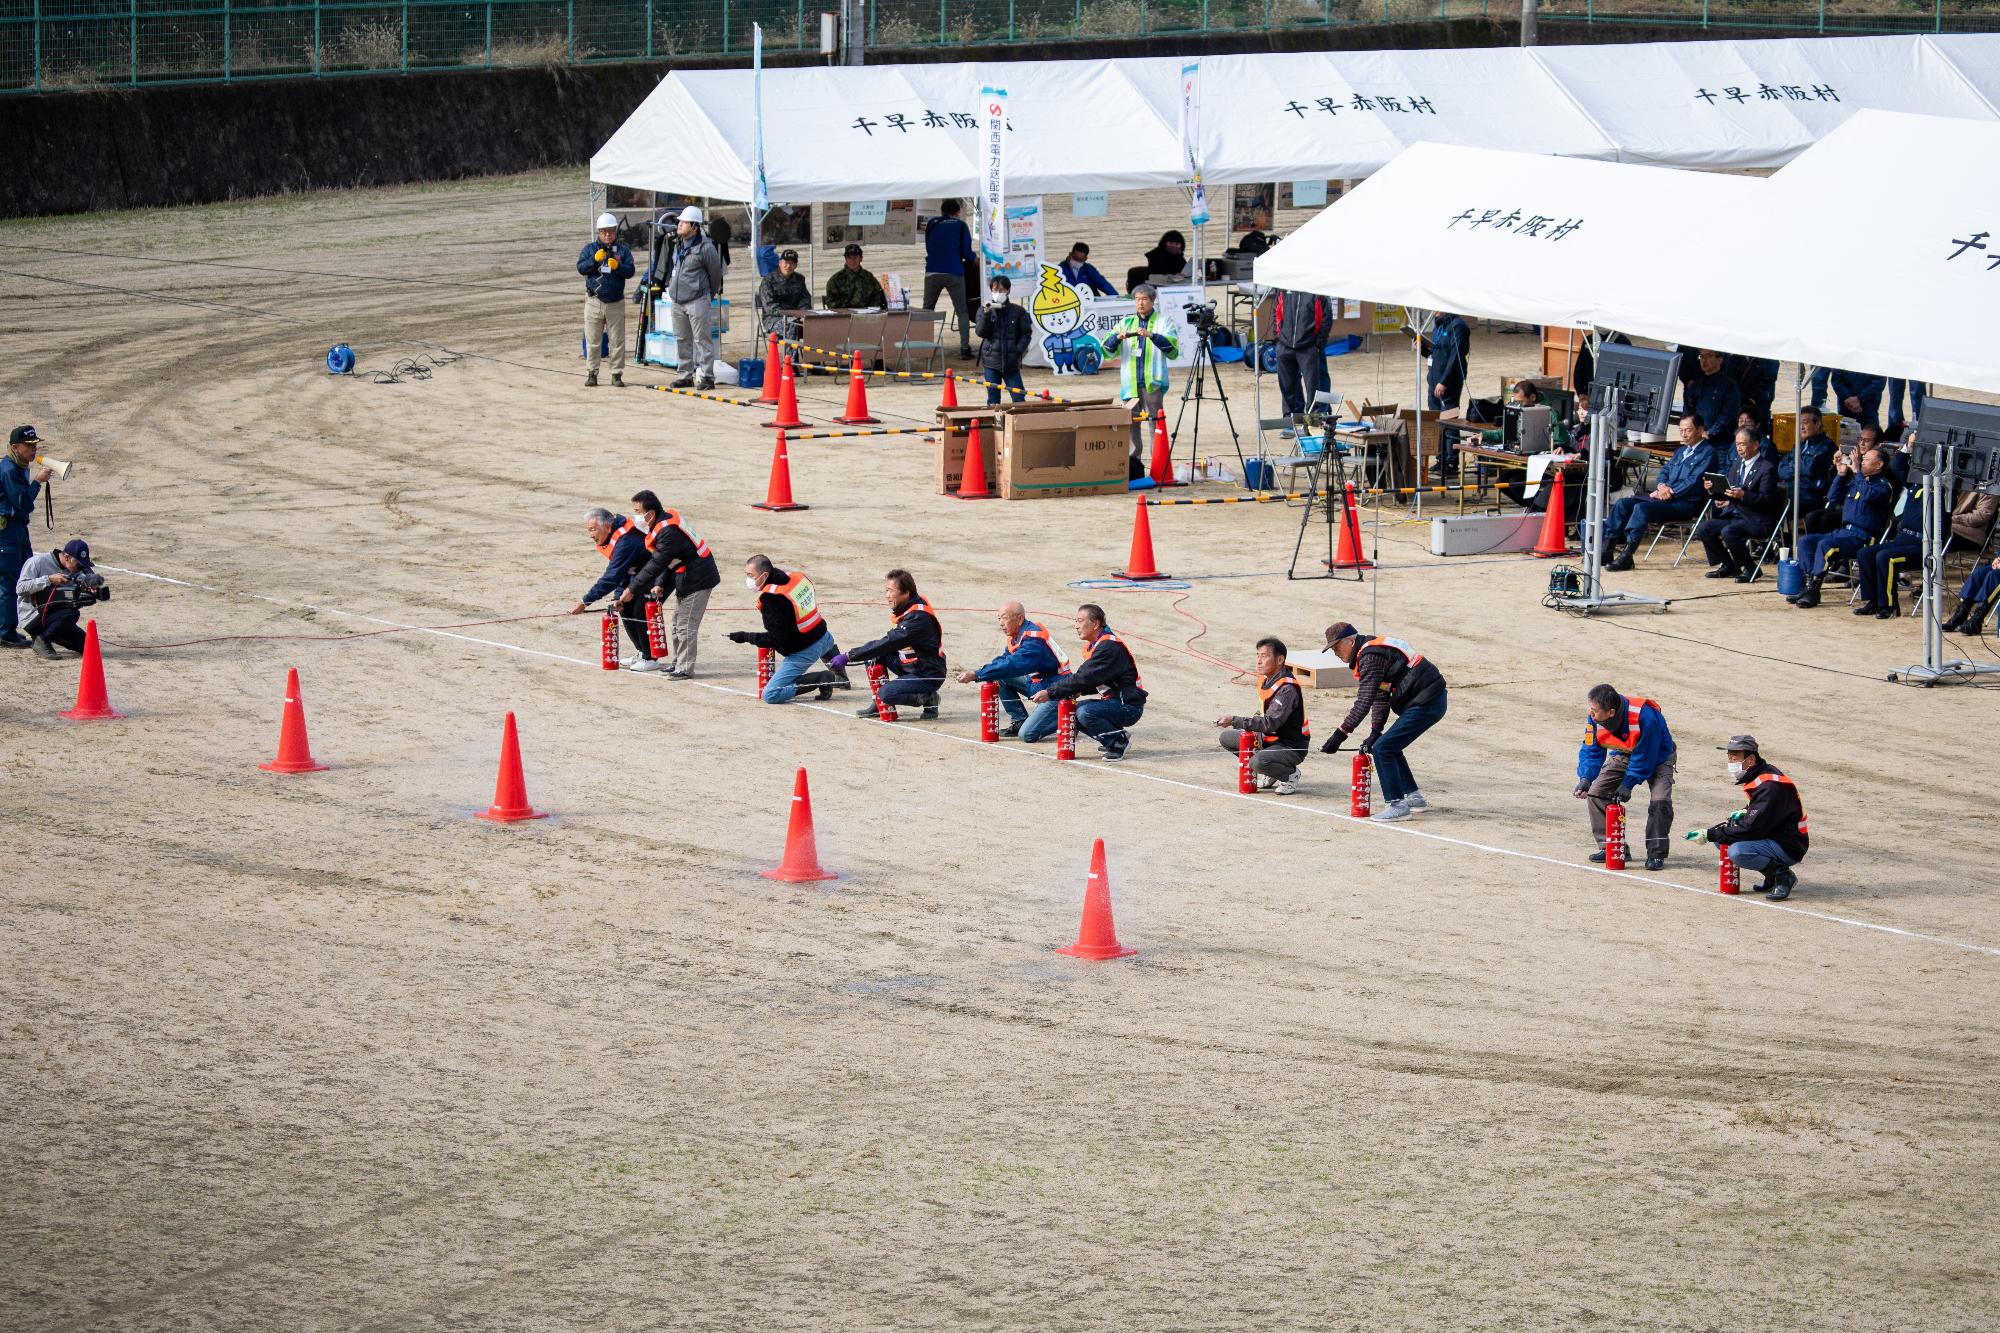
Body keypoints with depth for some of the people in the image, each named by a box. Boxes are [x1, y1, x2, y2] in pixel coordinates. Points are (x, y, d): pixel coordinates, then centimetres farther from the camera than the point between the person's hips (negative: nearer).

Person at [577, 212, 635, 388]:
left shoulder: (623, 250, 5)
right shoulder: (590, 248, 7)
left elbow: (630, 271, -4)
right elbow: (580, 268, -5)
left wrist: (618, 266, -23)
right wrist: (594, 259, -21)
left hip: (616, 303, 0)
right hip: (594, 300, 0)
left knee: (617, 341, 1)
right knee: (593, 341, 2)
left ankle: (617, 374, 7)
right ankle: (592, 373, 9)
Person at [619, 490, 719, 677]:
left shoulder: (668, 532, -28)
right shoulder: (666, 519, 3)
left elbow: (656, 564, -27)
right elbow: (666, 560, 9)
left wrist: (632, 590, -21)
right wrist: (660, 584, -1)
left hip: (698, 578, -10)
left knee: (686, 625, -6)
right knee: (677, 624, 17)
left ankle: (684, 668, 1)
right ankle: (676, 663, 26)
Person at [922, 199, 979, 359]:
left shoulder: (932, 224, 10)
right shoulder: (960, 226, 3)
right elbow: (966, 252, 0)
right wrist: (975, 260, 20)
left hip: (932, 273, 2)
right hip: (954, 273, -2)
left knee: (926, 311, 12)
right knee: (962, 312, 5)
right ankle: (965, 349, -5)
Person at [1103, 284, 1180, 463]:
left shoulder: (1163, 321, 7)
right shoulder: (1126, 322, 16)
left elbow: (1172, 345, -10)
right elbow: (1107, 347, 7)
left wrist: (1151, 335, -24)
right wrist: (1118, 337, -14)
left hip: (1153, 382, -3)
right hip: (1130, 382, 3)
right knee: (1131, 423, 4)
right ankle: (1133, 460, 10)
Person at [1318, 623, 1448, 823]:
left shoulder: (1370, 656, -15)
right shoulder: (1373, 651, 17)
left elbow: (1364, 702, -21)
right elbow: (1380, 698, 18)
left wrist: (1340, 734, -19)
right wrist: (1375, 733, 10)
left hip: (1426, 705, -10)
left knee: (1382, 749, -10)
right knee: (1389, 747, 19)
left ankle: (1396, 805, -6)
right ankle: (1414, 797, 26)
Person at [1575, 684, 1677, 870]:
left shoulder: (1644, 717, -40)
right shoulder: (1594, 719, -25)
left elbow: (1644, 758, -31)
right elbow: (1591, 751, -15)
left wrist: (1628, 784, -29)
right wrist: (1585, 778, -30)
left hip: (1657, 755, -5)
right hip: (1623, 755, 5)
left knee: (1660, 800, -24)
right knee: (1596, 792, -6)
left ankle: (1656, 854, -11)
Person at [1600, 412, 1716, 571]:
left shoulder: (1707, 453, -3)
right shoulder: (1681, 451, 25)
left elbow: (1694, 482, -13)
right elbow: (1664, 470, 21)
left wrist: (1669, 492, -16)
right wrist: (1661, 486, -2)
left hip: (1685, 503, -9)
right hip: (1666, 497, 9)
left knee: (1642, 508, -30)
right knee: (1623, 503, -6)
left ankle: (1627, 557, -33)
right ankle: (1607, 549, -10)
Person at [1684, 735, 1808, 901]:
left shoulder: (1769, 786, -23)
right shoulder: (1756, 778, 7)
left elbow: (1752, 829, -25)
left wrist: (1709, 835, -21)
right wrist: (1744, 812, 3)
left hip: (1789, 848, -10)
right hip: (1772, 838, 10)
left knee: (1737, 851, -30)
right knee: (1720, 839, 8)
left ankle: (1783, 875, -9)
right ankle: (1772, 875, 9)